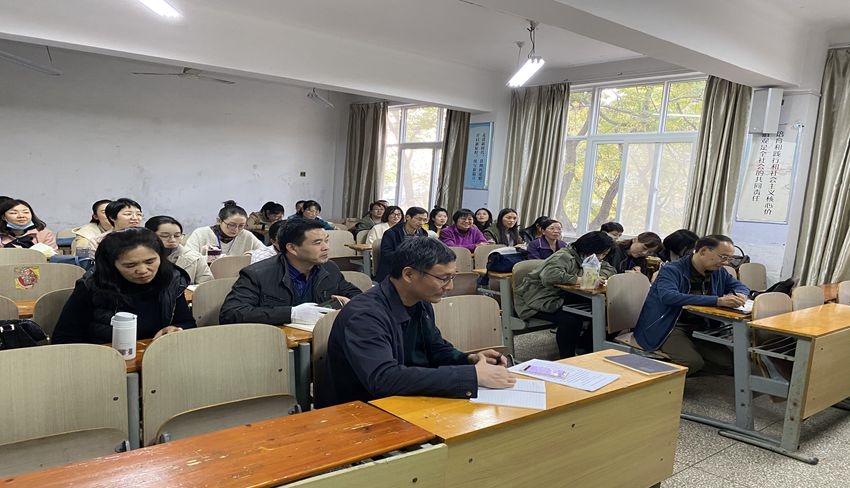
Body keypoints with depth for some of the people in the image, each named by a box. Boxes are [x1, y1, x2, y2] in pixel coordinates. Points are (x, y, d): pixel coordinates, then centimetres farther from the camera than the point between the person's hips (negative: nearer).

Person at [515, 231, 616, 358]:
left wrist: (599, 276, -8)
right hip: (536, 300, -9)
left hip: (559, 297, 9)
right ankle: (566, 359, -13)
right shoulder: (565, 257, -22)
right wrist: (577, 279, -33)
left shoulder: (585, 257, 8)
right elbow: (549, 275, -39)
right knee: (570, 320, -32)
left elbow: (610, 269, 15)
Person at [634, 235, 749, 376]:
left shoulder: (718, 272, 8)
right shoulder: (671, 270, -14)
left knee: (728, 363, -11)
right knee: (693, 362, -29)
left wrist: (740, 295, -5)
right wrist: (718, 300, -38)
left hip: (698, 327, 7)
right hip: (668, 327, -7)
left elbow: (739, 286, 24)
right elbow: (668, 296, -33)